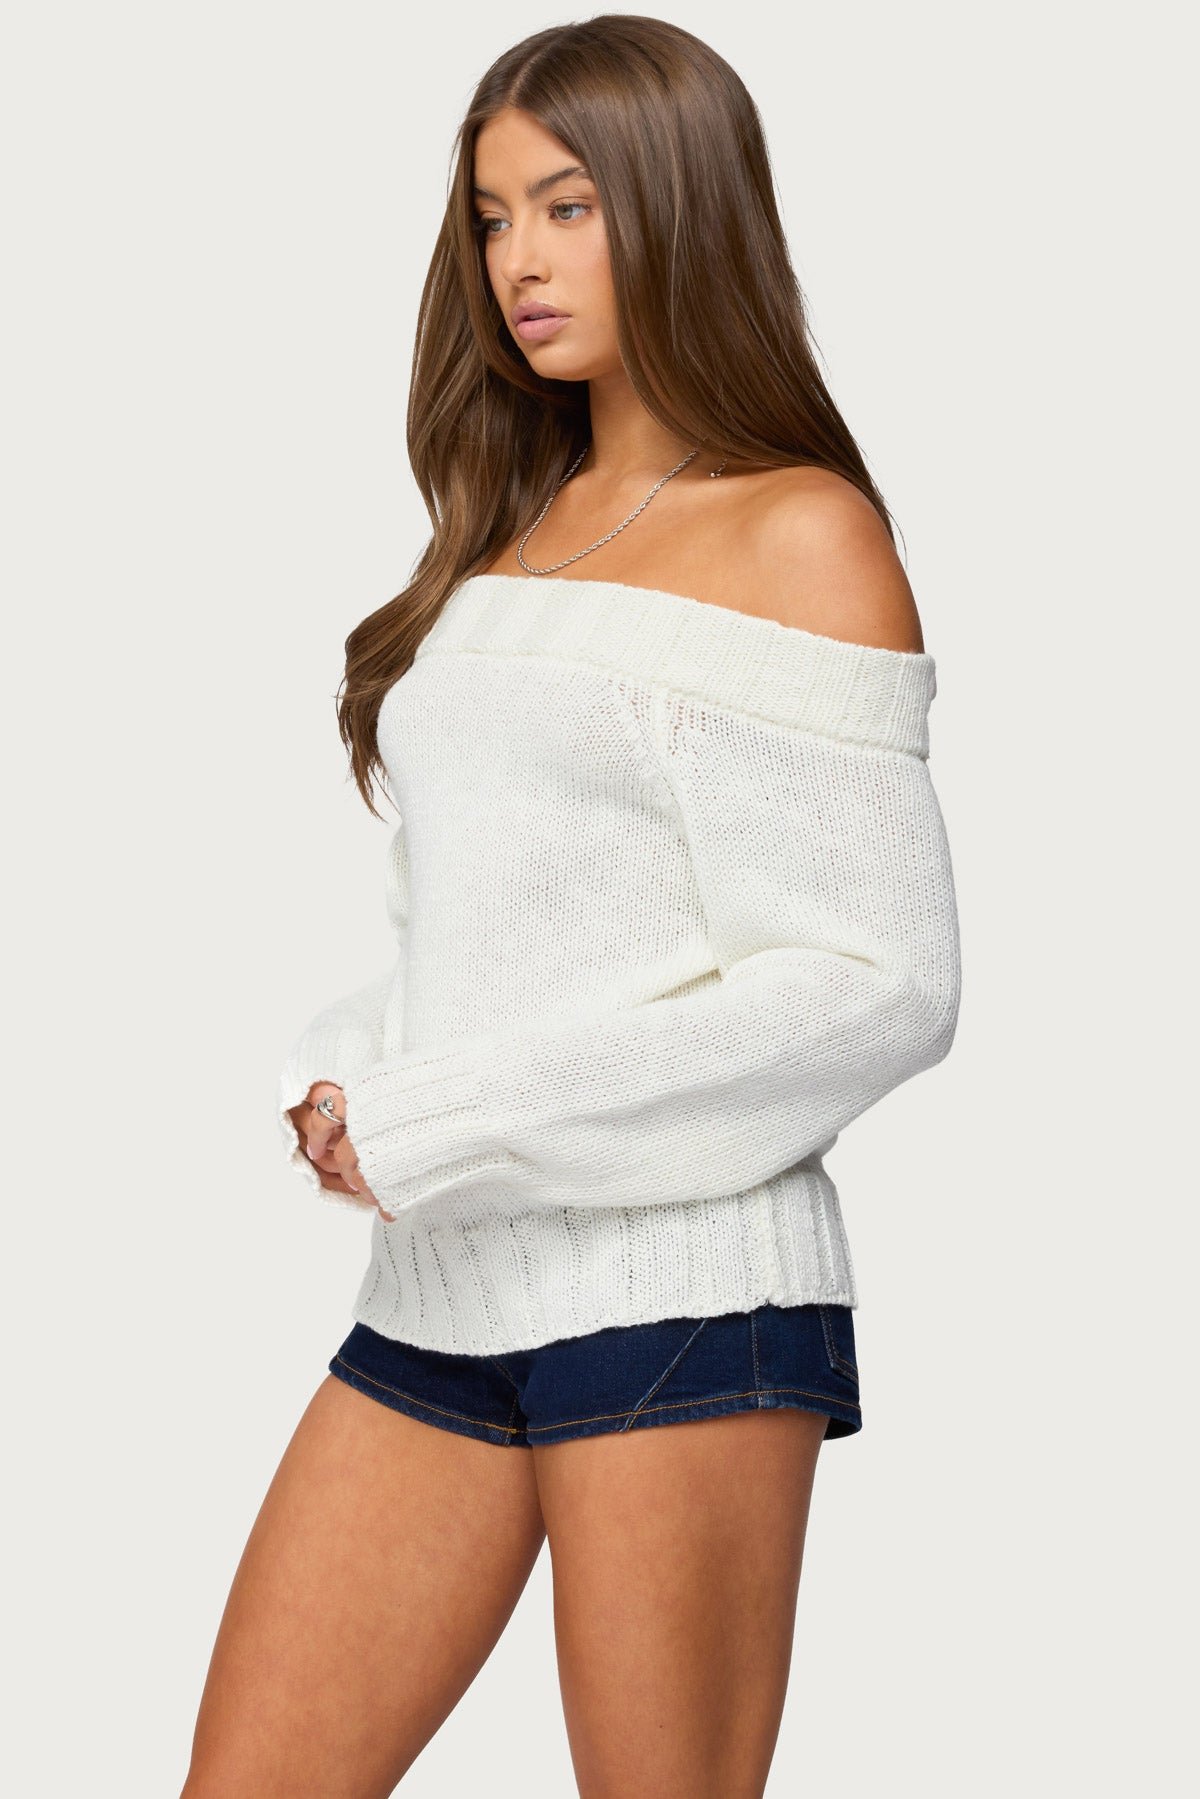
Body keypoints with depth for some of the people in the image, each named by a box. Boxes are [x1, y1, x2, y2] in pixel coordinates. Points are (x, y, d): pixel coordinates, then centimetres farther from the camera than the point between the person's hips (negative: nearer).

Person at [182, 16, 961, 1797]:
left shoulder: (798, 533, -3)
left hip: (679, 1280, -6)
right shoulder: (514, 527, 17)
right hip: (444, 1291, 7)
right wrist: (347, 1080, 1)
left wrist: (444, 1123, -12)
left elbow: (880, 981, -11)